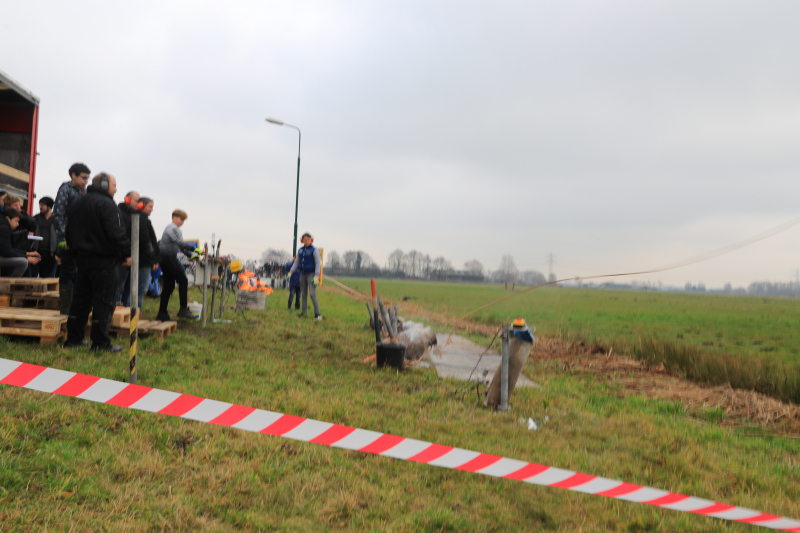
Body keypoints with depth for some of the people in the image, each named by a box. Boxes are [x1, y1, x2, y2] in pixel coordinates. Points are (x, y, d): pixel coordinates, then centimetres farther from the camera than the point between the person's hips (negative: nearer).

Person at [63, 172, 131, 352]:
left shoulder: (78, 204, 16)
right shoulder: (106, 204, -13)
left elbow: (69, 231, 21)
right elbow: (116, 233, -21)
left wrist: (74, 249, 27)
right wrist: (127, 253, -14)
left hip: (81, 257, 9)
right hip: (103, 259, -9)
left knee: (80, 299, 14)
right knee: (104, 300, -4)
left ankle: (73, 338, 19)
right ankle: (100, 342, -4)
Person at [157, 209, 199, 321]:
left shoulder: (174, 229, 21)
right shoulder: (172, 228, -12)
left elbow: (179, 245, 24)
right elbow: (180, 243, -24)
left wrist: (189, 254, 12)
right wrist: (194, 249, -28)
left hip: (165, 258, 10)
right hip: (168, 258, -10)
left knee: (168, 285, 9)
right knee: (183, 280, -7)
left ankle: (162, 314, 10)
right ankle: (183, 309, -6)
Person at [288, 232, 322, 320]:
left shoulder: (314, 250, -8)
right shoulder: (300, 251, 9)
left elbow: (318, 263, -13)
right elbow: (296, 263, 15)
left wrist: (316, 276, -21)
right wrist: (290, 273, 6)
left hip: (311, 274, -6)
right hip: (302, 274, 6)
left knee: (312, 294, -15)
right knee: (303, 294, 12)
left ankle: (317, 314, -14)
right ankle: (304, 311, 25)